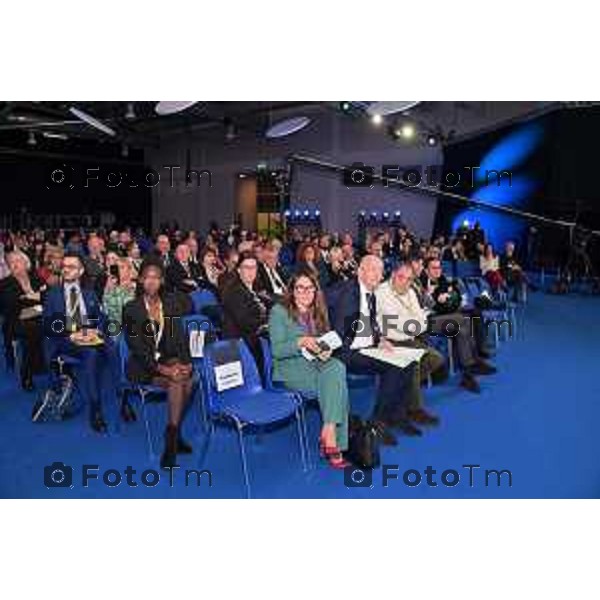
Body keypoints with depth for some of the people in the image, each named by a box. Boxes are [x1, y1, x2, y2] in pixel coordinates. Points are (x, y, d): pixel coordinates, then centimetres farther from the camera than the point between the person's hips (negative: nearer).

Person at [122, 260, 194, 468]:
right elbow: (136, 345, -10)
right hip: (142, 365, -3)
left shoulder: (171, 303, 10)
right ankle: (174, 436, -17)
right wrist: (160, 368, -21)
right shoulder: (131, 308, -3)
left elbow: (179, 336, 5)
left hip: (169, 358, 4)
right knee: (177, 382, -30)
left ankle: (172, 438, -13)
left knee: (186, 379, -28)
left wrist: (184, 362, -12)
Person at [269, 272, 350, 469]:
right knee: (336, 381, -28)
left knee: (338, 367, -29)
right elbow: (277, 350, -8)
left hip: (317, 366, 5)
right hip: (290, 368, -5)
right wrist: (300, 342, -26)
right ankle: (332, 441, -21)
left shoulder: (319, 312, 18)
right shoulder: (279, 311, 0)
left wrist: (327, 351, -9)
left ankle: (328, 435, -27)